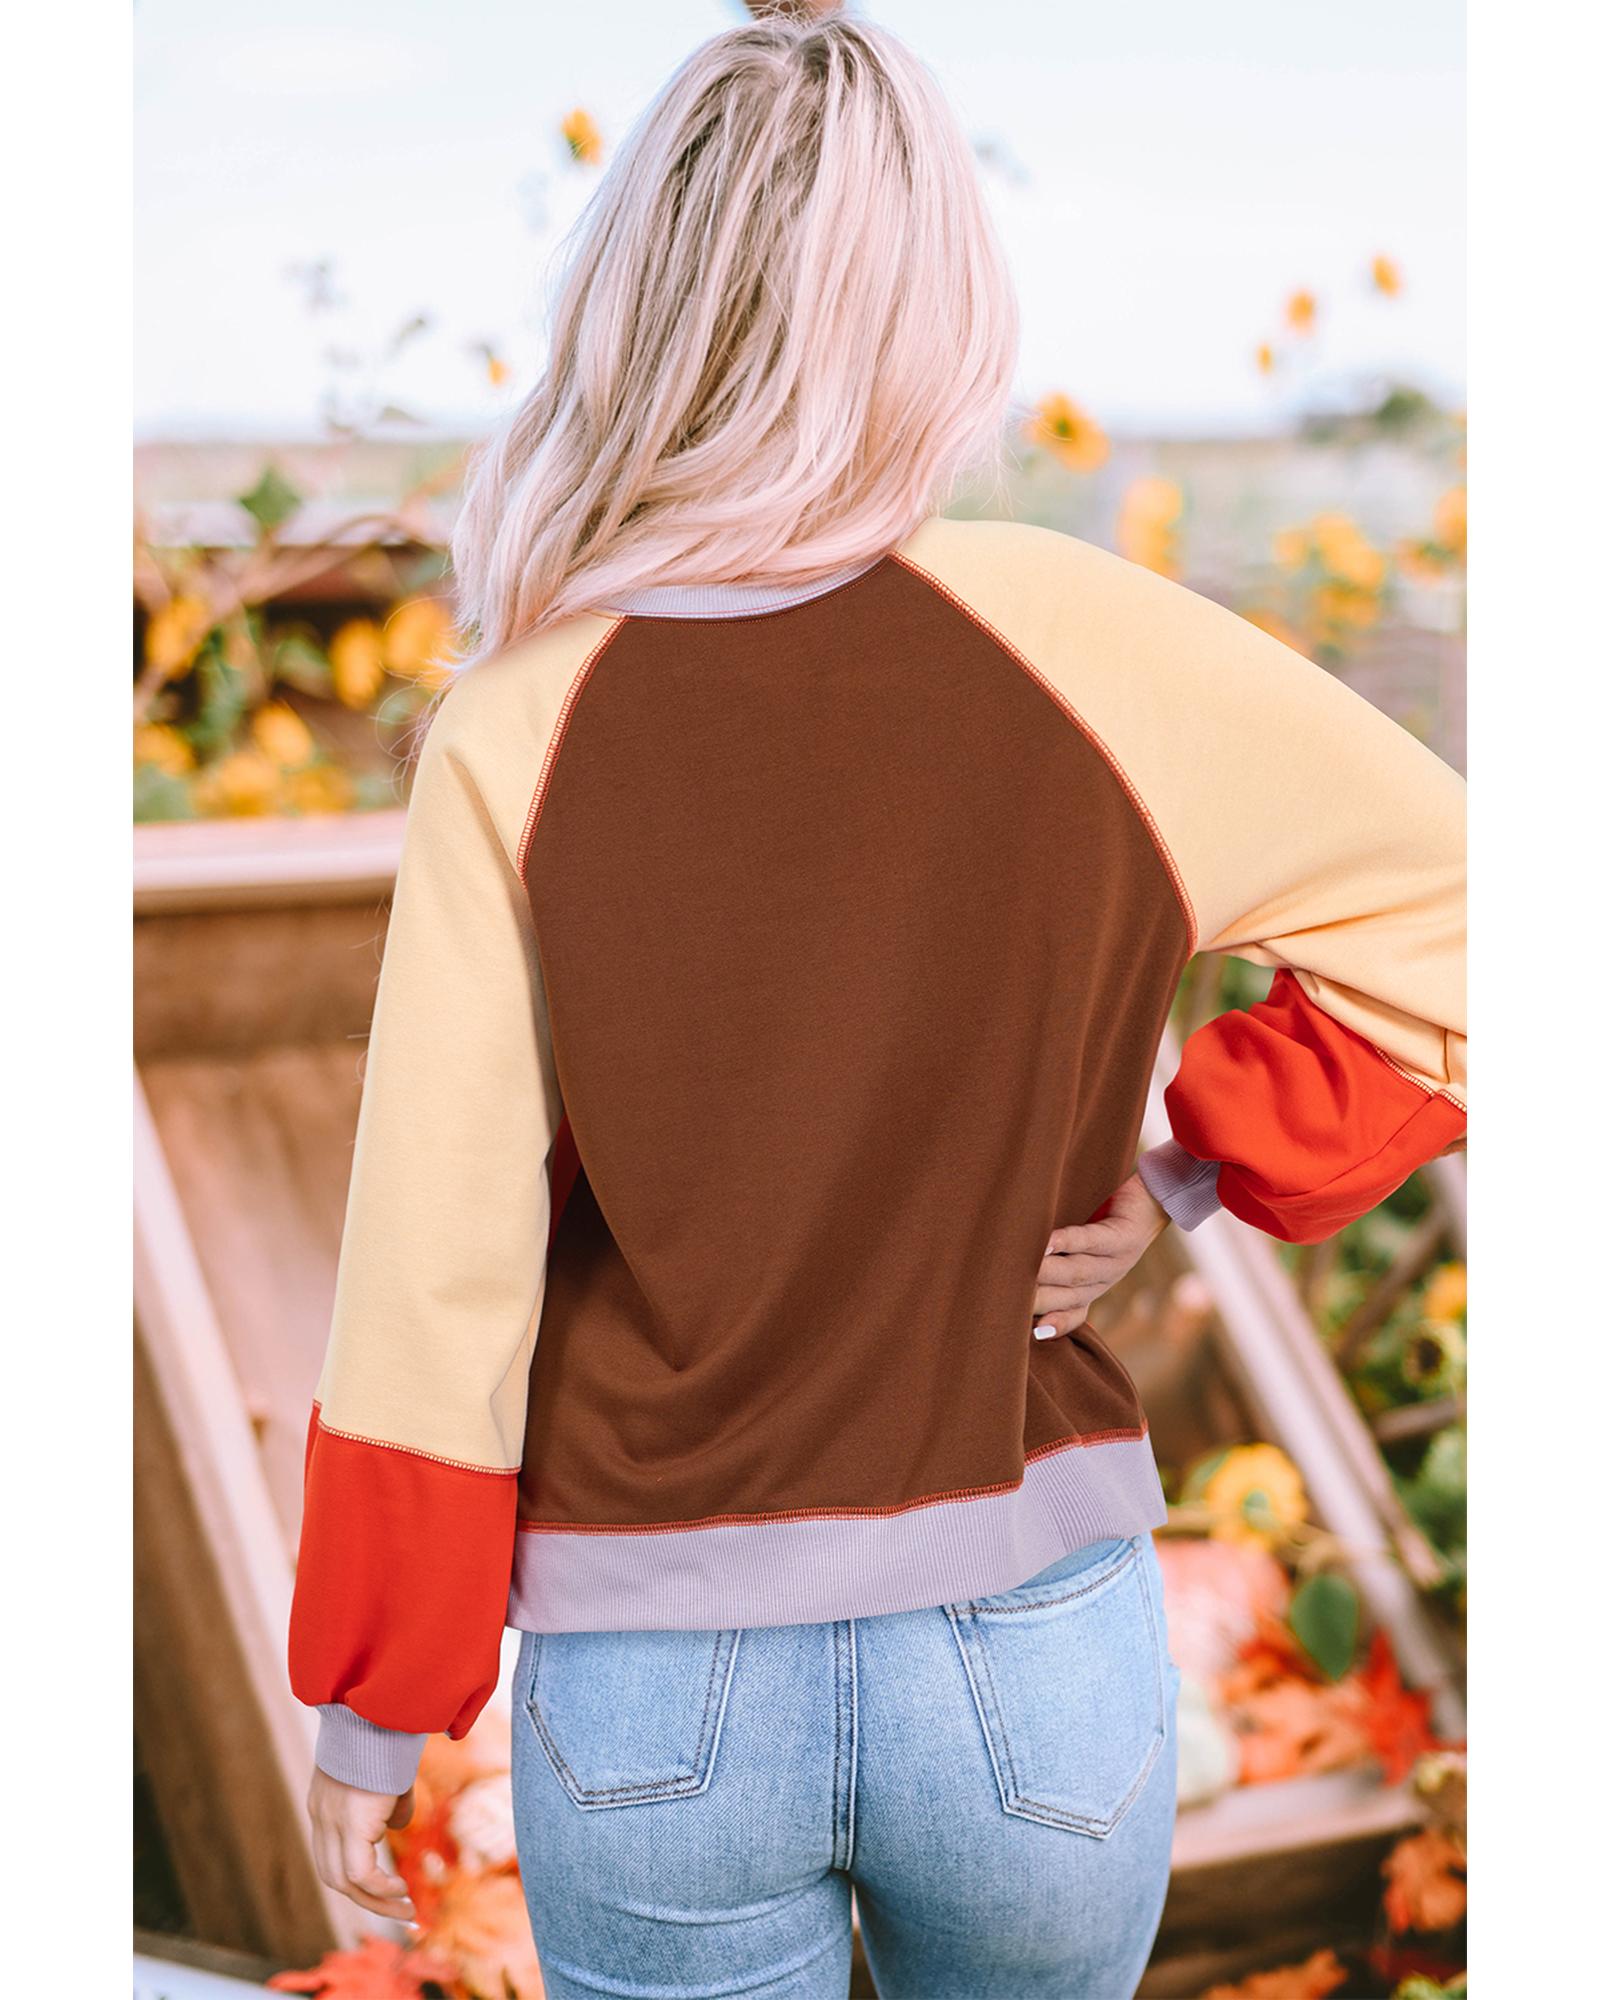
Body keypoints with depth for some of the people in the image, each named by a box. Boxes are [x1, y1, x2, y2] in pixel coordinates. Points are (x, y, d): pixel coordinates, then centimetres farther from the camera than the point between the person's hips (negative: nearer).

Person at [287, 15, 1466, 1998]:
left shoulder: (513, 736, -11)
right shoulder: (1073, 642, -10)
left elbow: (433, 1275, -9)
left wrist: (372, 1709, 3)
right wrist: (1178, 1180, 2)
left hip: (648, 1690, -1)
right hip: (1035, 1661, 1)